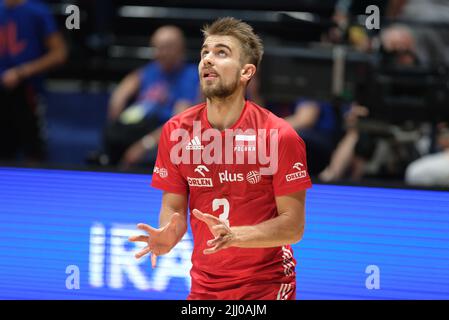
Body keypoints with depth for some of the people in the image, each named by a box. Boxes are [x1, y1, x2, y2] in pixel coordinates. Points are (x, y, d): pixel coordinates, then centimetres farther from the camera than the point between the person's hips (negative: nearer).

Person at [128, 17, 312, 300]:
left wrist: (233, 236, -29)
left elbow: (293, 226, -14)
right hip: (204, 285, 3)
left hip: (267, 284, -3)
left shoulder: (279, 135, -14)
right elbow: (174, 208, 3)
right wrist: (168, 236, -20)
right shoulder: (176, 131, -3)